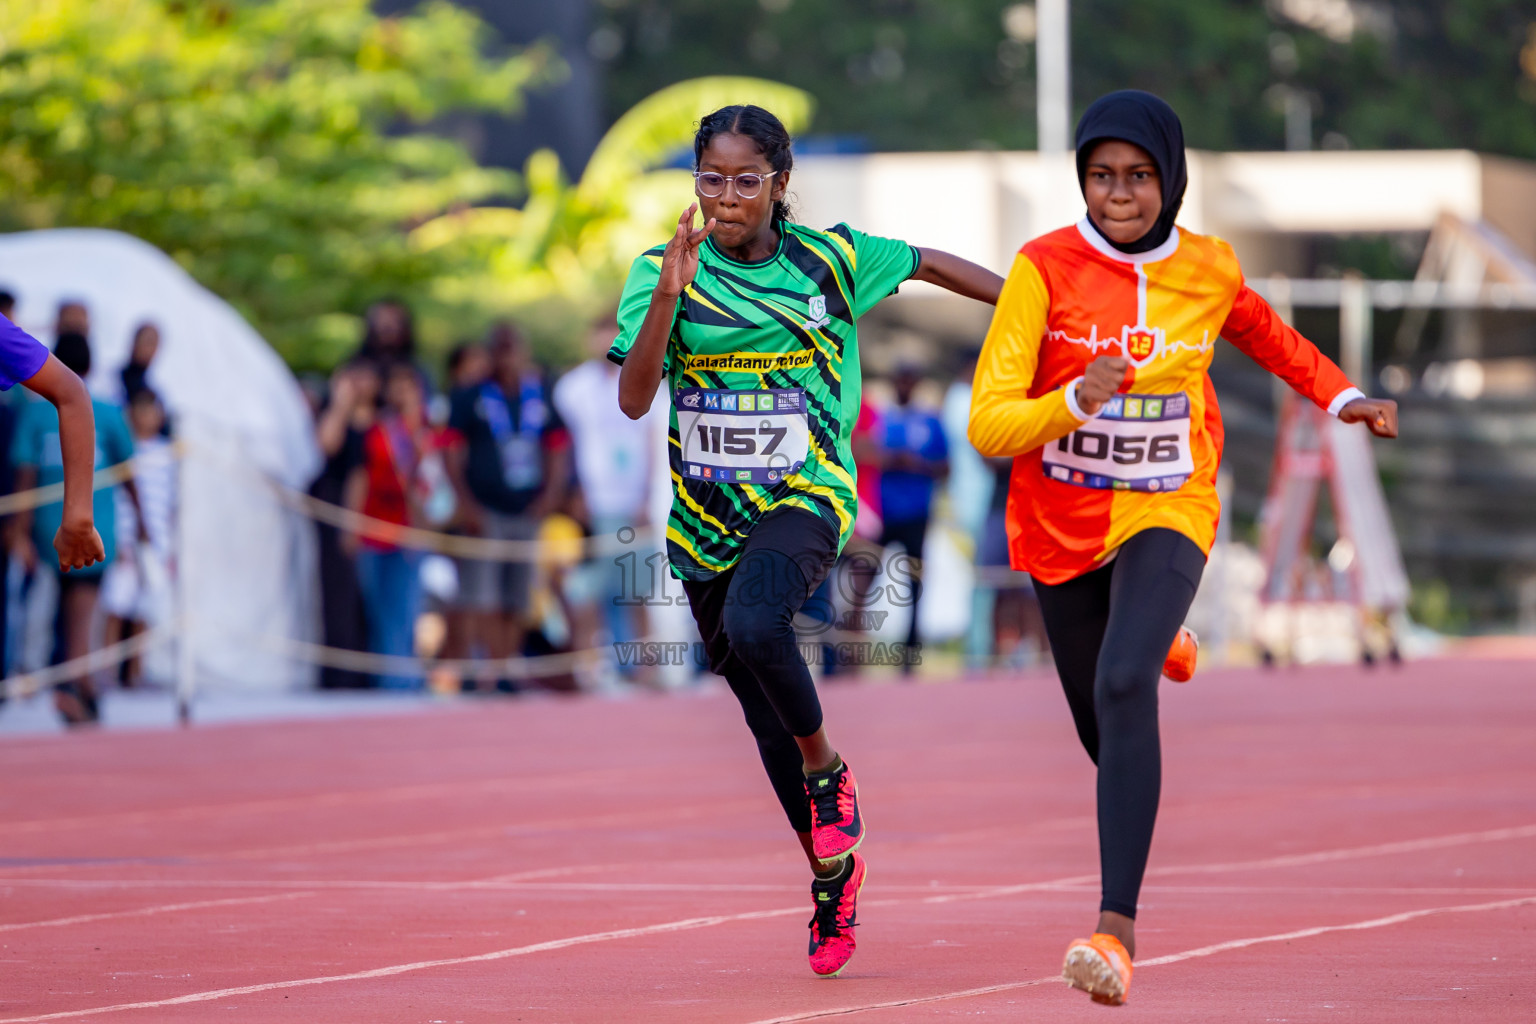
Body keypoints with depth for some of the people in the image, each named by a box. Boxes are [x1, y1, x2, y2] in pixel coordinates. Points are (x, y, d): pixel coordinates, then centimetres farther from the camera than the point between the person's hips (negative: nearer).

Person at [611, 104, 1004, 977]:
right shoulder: (664, 271, -3)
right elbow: (634, 399, -14)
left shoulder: (831, 258, -1)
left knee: (755, 627, -33)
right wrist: (669, 294, -26)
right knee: (769, 724, 10)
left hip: (805, 498, -2)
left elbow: (930, 264, 17)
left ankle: (830, 770, -6)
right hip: (707, 517, 3)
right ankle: (835, 870, 30)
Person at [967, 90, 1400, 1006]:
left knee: (1125, 686, -27)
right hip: (1061, 521, 1)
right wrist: (1073, 402, -36)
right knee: (1101, 725, 14)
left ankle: (1118, 925, -32)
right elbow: (989, 424, -19)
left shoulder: (1211, 270, -6)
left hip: (1168, 511, -1)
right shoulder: (1044, 269, -14)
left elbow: (1264, 332, 20)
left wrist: (1342, 397, 12)